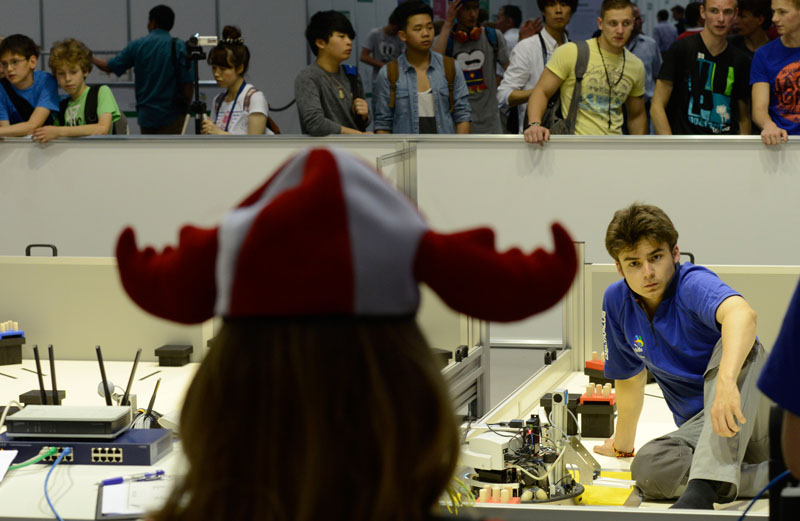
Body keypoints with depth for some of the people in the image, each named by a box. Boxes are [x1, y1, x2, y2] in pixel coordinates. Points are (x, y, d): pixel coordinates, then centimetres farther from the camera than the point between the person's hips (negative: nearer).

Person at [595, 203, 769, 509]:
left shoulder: (693, 284, -18)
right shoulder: (616, 301, 3)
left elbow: (741, 313, -43)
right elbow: (629, 378, 20)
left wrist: (726, 381, -61)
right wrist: (623, 445, 31)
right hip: (700, 428, 5)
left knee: (733, 348, -37)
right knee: (647, 470, -28)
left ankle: (704, 487, -52)